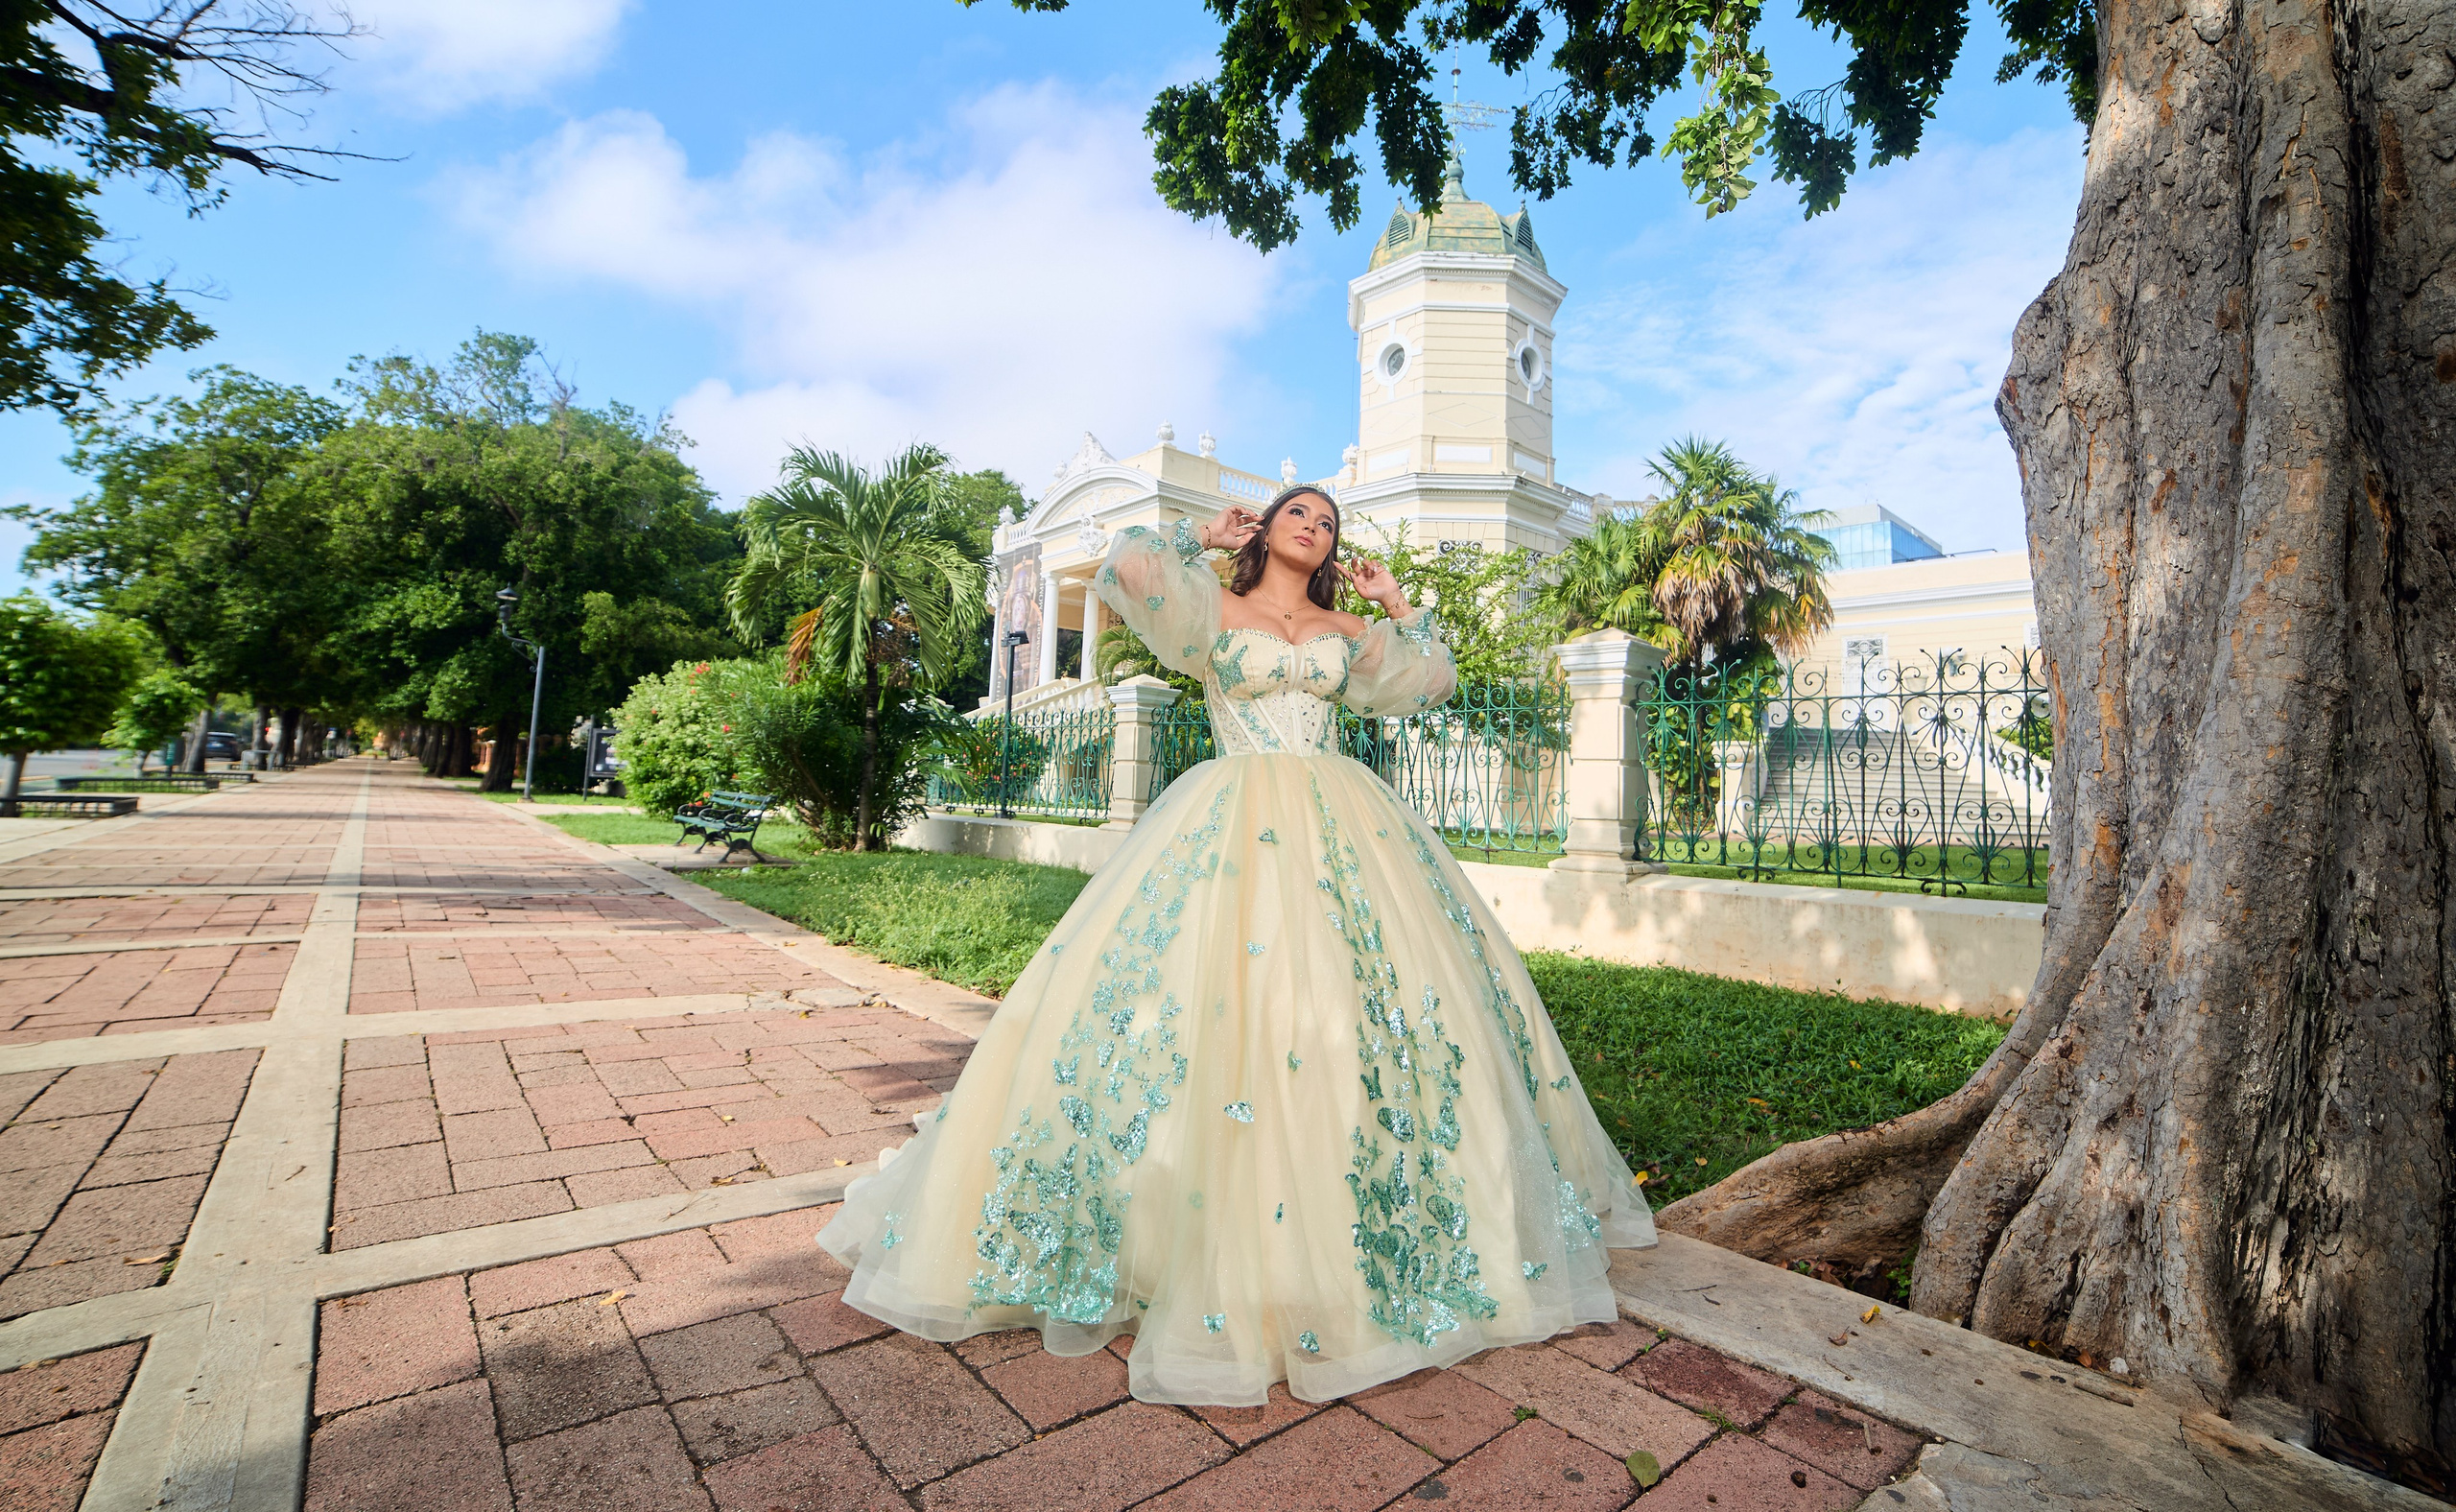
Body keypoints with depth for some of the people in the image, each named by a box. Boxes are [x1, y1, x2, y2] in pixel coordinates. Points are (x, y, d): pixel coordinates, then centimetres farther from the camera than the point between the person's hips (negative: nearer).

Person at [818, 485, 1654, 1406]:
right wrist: (1203, 539, 8)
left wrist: (1397, 602, 22)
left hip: (1344, 828, 4)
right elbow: (1127, 567, -8)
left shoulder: (1348, 632, 19)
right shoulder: (1214, 609, 9)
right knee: (1215, 1005, -11)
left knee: (1397, 990, 0)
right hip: (1233, 826, -4)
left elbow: (1436, 679, 26)